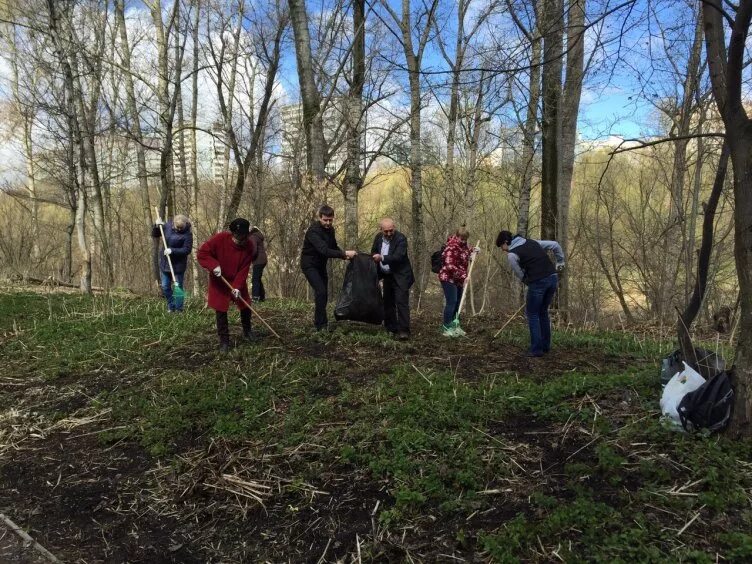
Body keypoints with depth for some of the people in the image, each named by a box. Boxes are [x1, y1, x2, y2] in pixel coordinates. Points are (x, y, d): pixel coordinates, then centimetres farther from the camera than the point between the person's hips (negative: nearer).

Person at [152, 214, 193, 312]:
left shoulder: (187, 234, -17)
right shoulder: (167, 226, -2)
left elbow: (187, 250, -20)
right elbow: (154, 235, 10)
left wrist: (172, 251, -27)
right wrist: (157, 226, -9)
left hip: (178, 265, -5)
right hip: (165, 263, 5)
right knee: (165, 287, 11)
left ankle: (179, 309, 13)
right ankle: (171, 307, 25)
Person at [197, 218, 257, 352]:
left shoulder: (249, 246, -17)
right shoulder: (220, 239, -23)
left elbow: (244, 270, -18)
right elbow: (201, 253, -20)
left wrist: (237, 287, -27)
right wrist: (214, 265, -34)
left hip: (238, 282, 2)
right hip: (219, 282, -2)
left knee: (246, 306, 8)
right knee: (221, 311, -1)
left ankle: (247, 331, 33)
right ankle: (224, 340, 10)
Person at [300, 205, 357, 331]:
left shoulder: (330, 229, 1)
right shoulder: (313, 231, -26)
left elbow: (334, 247, 12)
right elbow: (324, 250, -38)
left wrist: (345, 256, -7)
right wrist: (344, 253, -44)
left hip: (321, 265, 8)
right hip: (309, 265, -8)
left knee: (323, 294, 9)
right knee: (321, 291, -19)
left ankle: (319, 322, 23)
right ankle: (320, 325, -11)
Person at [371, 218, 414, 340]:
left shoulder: (401, 238, -18)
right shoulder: (378, 237, 2)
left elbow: (398, 257, -29)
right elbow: (374, 252, 16)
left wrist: (382, 258, -38)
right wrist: (377, 272, 7)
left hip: (400, 276, -7)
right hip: (387, 276, 7)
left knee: (401, 302, -12)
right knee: (388, 302, 11)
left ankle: (404, 331, -12)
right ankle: (391, 328, 22)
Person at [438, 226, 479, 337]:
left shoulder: (463, 245, 7)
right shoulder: (451, 247, -20)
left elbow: (468, 250, 31)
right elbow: (450, 266, -28)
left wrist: (474, 251, 7)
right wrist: (463, 276, -30)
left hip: (458, 279, 9)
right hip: (448, 278, -9)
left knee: (457, 303, 11)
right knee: (451, 302, -10)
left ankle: (453, 326, 20)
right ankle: (446, 328, -3)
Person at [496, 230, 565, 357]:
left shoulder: (512, 254, -1)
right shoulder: (532, 242, 19)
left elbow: (520, 274, 0)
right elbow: (555, 245, 20)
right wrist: (560, 262, 26)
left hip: (537, 282, -7)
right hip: (553, 278, 7)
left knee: (532, 314, 8)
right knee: (543, 312, 21)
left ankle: (537, 349, 8)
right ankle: (546, 346, 26)